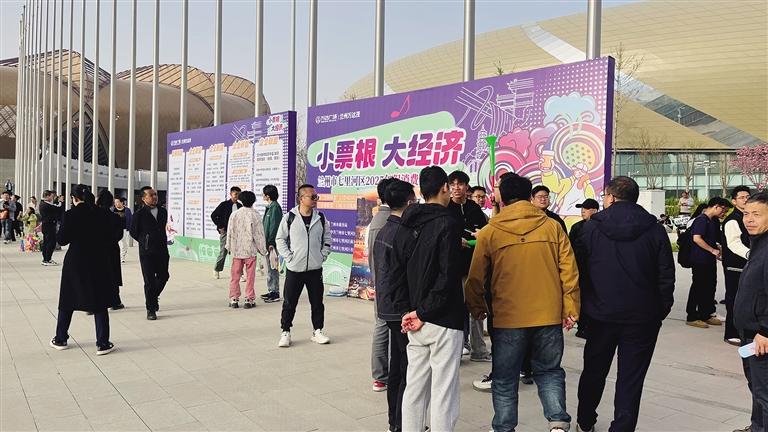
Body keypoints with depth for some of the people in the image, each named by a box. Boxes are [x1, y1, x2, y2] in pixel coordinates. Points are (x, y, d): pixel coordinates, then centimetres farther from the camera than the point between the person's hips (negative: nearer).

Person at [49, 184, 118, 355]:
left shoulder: (70, 215, -10)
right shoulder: (101, 214, -4)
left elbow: (62, 239, -9)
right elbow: (111, 237, -2)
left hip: (75, 263, -1)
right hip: (99, 263, 1)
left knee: (67, 302, 15)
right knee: (99, 303, 5)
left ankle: (60, 340, 27)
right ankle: (102, 344, 3)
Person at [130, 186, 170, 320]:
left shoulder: (163, 211, 8)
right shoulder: (139, 214, -8)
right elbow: (133, 232, 1)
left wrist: (163, 242, 12)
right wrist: (145, 242, 4)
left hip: (162, 251, 5)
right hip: (147, 253, -5)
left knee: (163, 276, 10)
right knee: (149, 281, -1)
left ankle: (153, 296, 38)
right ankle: (151, 309, 9)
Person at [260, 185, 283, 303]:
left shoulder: (275, 207, -13)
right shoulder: (270, 207, 16)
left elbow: (274, 226, -18)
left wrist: (271, 242, -20)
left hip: (272, 243, -10)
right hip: (267, 242, 10)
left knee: (272, 268, -7)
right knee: (269, 267, 15)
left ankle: (275, 293, -2)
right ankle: (271, 291, 23)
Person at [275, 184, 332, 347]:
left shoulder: (321, 218, 3)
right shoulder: (290, 217, -4)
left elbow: (327, 239, 13)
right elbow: (280, 238, 3)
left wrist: (323, 255, 2)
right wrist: (288, 256, -5)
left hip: (315, 268, 3)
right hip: (294, 268, -2)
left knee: (317, 302, 10)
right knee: (289, 302, 4)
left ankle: (317, 331, 23)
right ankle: (285, 332, 17)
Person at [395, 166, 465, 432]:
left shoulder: (406, 227, 8)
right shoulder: (448, 223, -12)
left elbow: (398, 271, 10)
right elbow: (448, 277, -19)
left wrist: (413, 309, 8)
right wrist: (424, 312, -11)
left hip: (413, 321, 7)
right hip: (444, 320, -6)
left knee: (414, 387, 14)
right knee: (443, 393, 2)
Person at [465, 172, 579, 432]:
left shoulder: (489, 233, -4)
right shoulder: (552, 227, 0)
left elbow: (476, 277, 1)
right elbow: (569, 270, -1)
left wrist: (477, 308, 16)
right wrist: (570, 309, 7)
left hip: (508, 318, -2)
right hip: (549, 315, 2)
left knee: (505, 380, 13)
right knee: (549, 372, 19)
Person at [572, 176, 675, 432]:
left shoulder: (591, 227, -4)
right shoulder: (654, 229, -2)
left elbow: (578, 269, -2)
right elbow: (666, 275, -1)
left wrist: (582, 306, 8)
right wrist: (661, 310, 8)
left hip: (601, 314, 1)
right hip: (643, 316, -1)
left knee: (594, 371, 18)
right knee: (631, 378, 5)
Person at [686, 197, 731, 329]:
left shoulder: (714, 221, 15)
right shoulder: (701, 220, -14)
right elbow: (696, 238, -25)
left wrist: (718, 249, 9)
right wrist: (713, 250, -19)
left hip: (710, 260, 9)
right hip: (700, 260, -9)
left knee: (710, 286, 13)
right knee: (698, 287, -3)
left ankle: (706, 315, 24)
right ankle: (692, 317, 4)